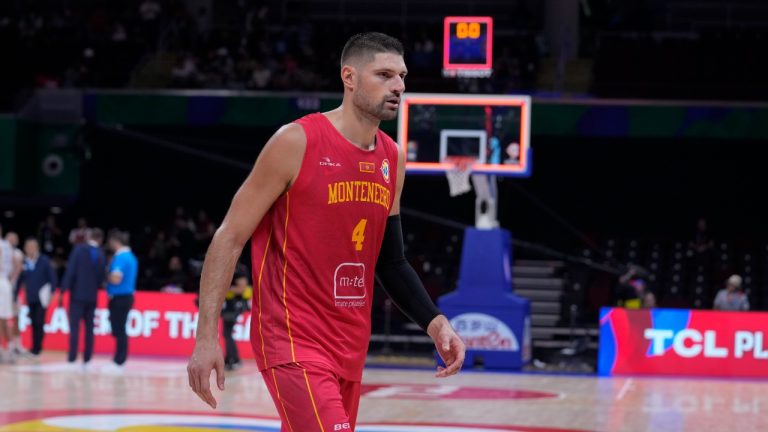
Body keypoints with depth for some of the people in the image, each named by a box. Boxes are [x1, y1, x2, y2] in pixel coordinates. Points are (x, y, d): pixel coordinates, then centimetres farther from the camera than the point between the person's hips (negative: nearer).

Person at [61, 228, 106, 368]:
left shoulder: (79, 249, -7)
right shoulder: (101, 255, 3)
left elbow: (70, 271, -11)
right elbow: (101, 278, 3)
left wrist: (63, 291, -7)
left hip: (77, 294, -4)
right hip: (92, 296, 4)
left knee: (74, 327, -5)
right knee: (89, 329, 10)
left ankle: (72, 358, -12)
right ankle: (86, 360, 10)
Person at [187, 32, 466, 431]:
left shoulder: (392, 159, 9)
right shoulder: (297, 142, -12)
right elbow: (230, 238, -10)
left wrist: (434, 323, 3)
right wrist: (206, 336, -15)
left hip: (349, 346, 8)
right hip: (293, 340, -7)